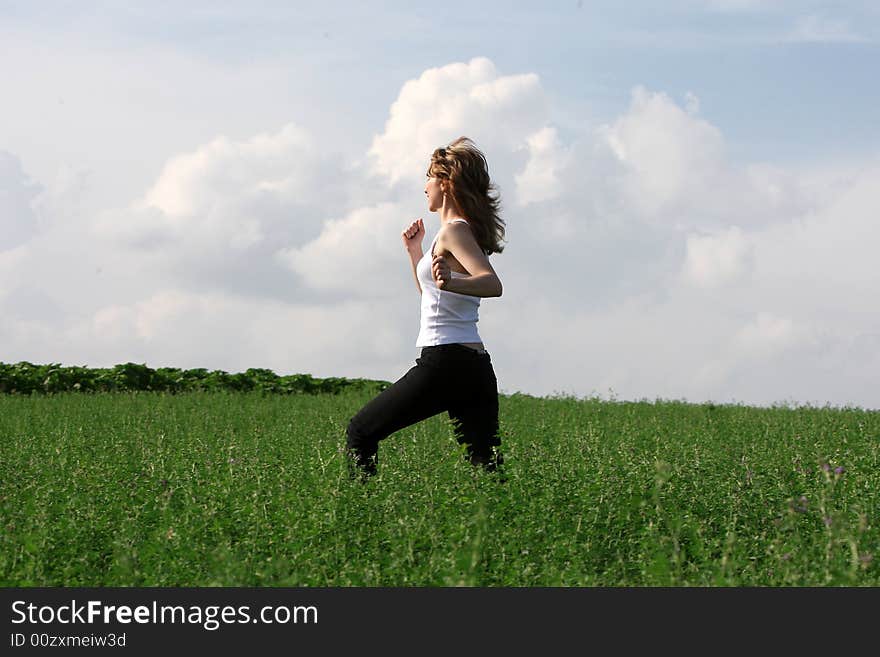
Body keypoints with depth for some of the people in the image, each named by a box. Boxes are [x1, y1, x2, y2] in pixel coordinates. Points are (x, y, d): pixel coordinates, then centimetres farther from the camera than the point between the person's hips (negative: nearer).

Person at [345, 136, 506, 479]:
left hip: (445, 360, -9)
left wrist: (450, 282, -42)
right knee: (488, 467, 6)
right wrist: (414, 250, 25)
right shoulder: (466, 229, 19)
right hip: (476, 365, 9)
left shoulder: (454, 230, -9)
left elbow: (493, 284, -26)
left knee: (361, 431, 4)